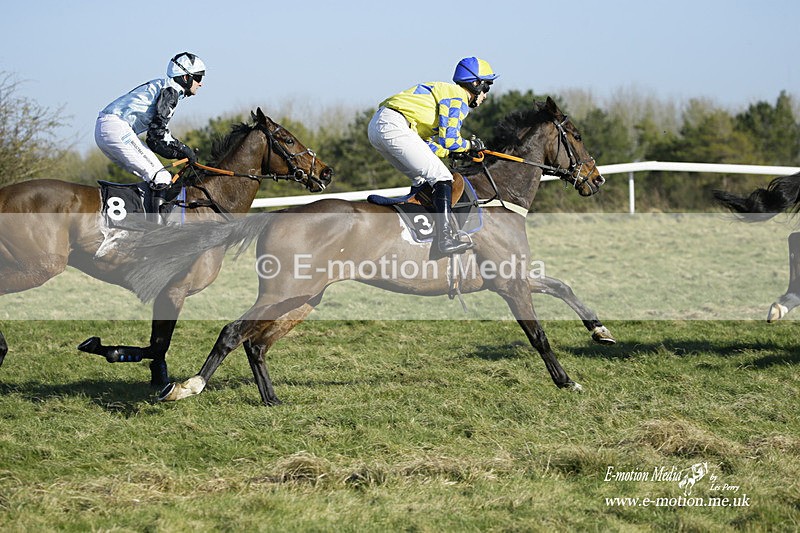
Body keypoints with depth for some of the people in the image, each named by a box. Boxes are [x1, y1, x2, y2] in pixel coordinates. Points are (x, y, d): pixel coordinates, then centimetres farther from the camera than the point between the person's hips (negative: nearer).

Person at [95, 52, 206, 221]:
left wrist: (181, 153, 16)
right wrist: (184, 150, -6)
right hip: (117, 127, -10)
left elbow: (154, 140, 24)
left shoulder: (162, 87, 26)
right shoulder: (171, 89, -4)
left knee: (152, 178, 15)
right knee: (161, 179, -12)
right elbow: (158, 130, -15)